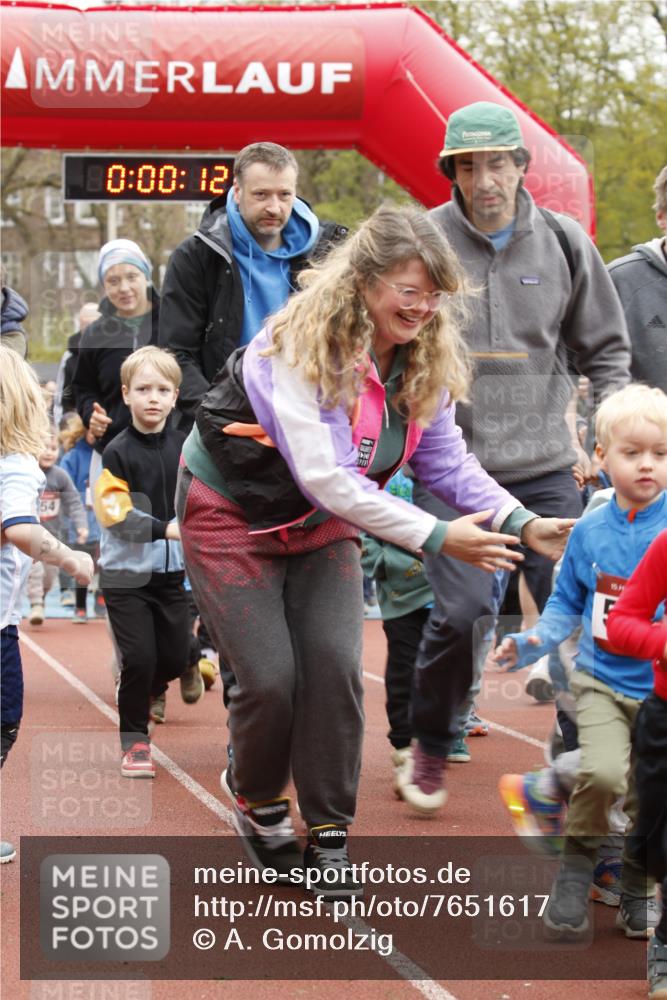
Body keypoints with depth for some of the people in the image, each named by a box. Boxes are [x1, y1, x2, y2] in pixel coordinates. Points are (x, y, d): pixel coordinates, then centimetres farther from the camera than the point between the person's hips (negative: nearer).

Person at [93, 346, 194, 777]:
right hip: (126, 574, -4)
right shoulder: (118, 453, -10)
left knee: (176, 658, 7)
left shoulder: (185, 447, 0)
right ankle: (133, 739, 10)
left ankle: (137, 701, 37)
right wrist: (164, 528, -25)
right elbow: (114, 514, -17)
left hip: (172, 572, 4)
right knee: (139, 656, -7)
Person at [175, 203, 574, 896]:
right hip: (232, 517, -5)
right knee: (271, 680, -9)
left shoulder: (424, 360, -8)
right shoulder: (297, 347, -31)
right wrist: (436, 537, -39)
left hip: (322, 525, 6)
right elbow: (325, 477, -36)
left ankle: (327, 839, 4)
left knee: (336, 669, -8)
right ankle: (254, 799, 22)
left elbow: (446, 458, -7)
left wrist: (521, 522, -24)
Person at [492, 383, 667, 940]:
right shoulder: (590, 532, 3)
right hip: (602, 681, 0)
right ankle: (576, 871, 3)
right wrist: (533, 643, 0)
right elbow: (567, 603, 15)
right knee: (603, 772, -22)